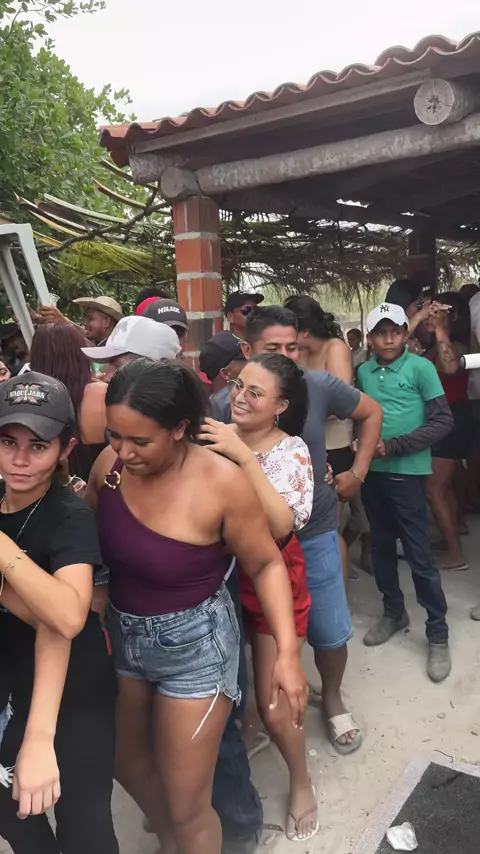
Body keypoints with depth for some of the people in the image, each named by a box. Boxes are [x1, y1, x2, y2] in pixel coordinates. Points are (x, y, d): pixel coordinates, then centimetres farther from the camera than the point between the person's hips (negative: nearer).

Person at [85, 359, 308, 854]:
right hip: (121, 634, 6)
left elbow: (266, 564, -14)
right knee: (127, 763, 29)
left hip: (194, 645, -6)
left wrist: (287, 652, -20)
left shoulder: (221, 483, -26)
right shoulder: (109, 465, -13)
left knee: (186, 807, 9)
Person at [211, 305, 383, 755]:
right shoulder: (223, 404, -15)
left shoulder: (319, 386, -12)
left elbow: (372, 412, 4)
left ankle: (332, 699, 41)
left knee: (330, 632, 12)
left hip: (315, 533, 1)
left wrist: (357, 472, 2)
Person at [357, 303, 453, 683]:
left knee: (420, 555, 0)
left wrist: (394, 447, -16)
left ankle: (438, 635, 14)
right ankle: (394, 612, 35)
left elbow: (443, 422, -10)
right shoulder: (364, 371, 5)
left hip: (406, 472, -5)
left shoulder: (421, 367, -8)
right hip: (372, 471, 5)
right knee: (382, 547, 16)